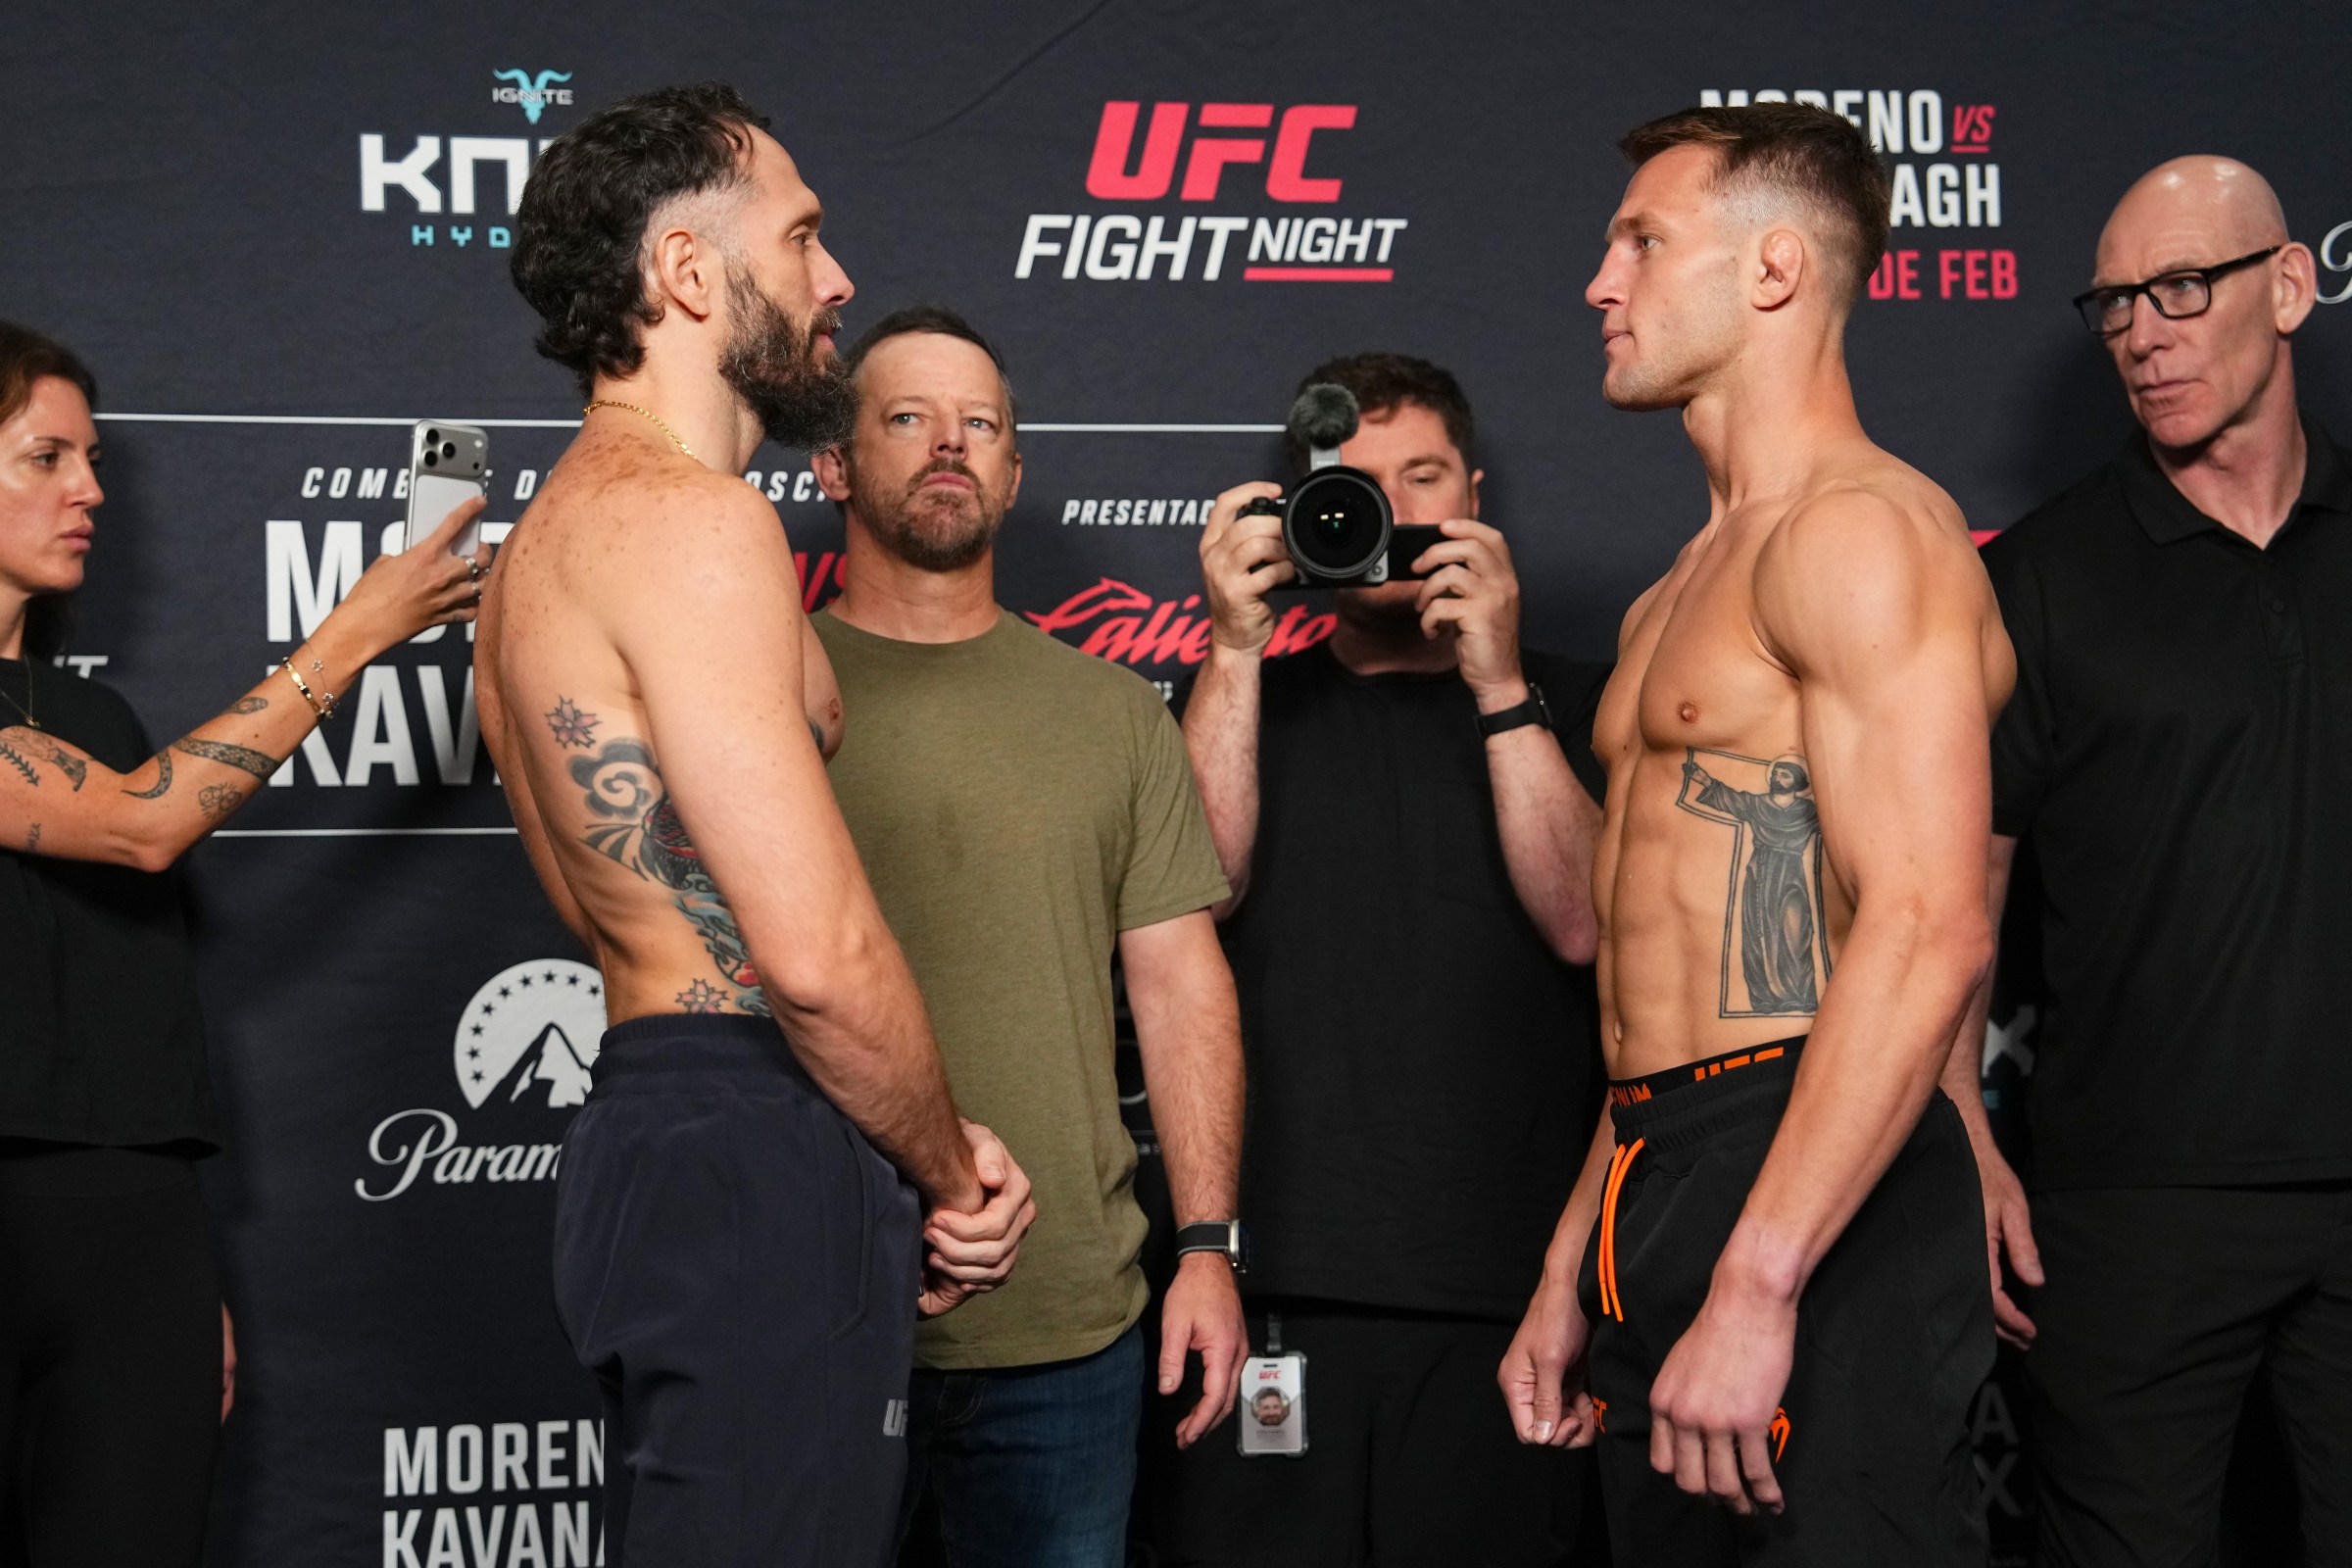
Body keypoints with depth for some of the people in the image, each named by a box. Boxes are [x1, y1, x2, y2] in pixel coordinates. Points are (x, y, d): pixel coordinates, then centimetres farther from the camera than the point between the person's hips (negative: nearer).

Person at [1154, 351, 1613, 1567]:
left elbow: (1583, 921, -4)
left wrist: (1499, 682, -10)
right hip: (1266, 1280, 1)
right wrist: (1236, 649, -6)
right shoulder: (1251, 700, 16)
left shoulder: (1569, 708, 12)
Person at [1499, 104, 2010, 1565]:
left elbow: (1930, 932, -21)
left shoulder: (1860, 527, -10)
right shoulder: (1682, 593, 21)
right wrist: (1578, 1271, 22)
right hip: (1663, 1189, 9)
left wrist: (1754, 1287, -25)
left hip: (1817, 1204, -9)